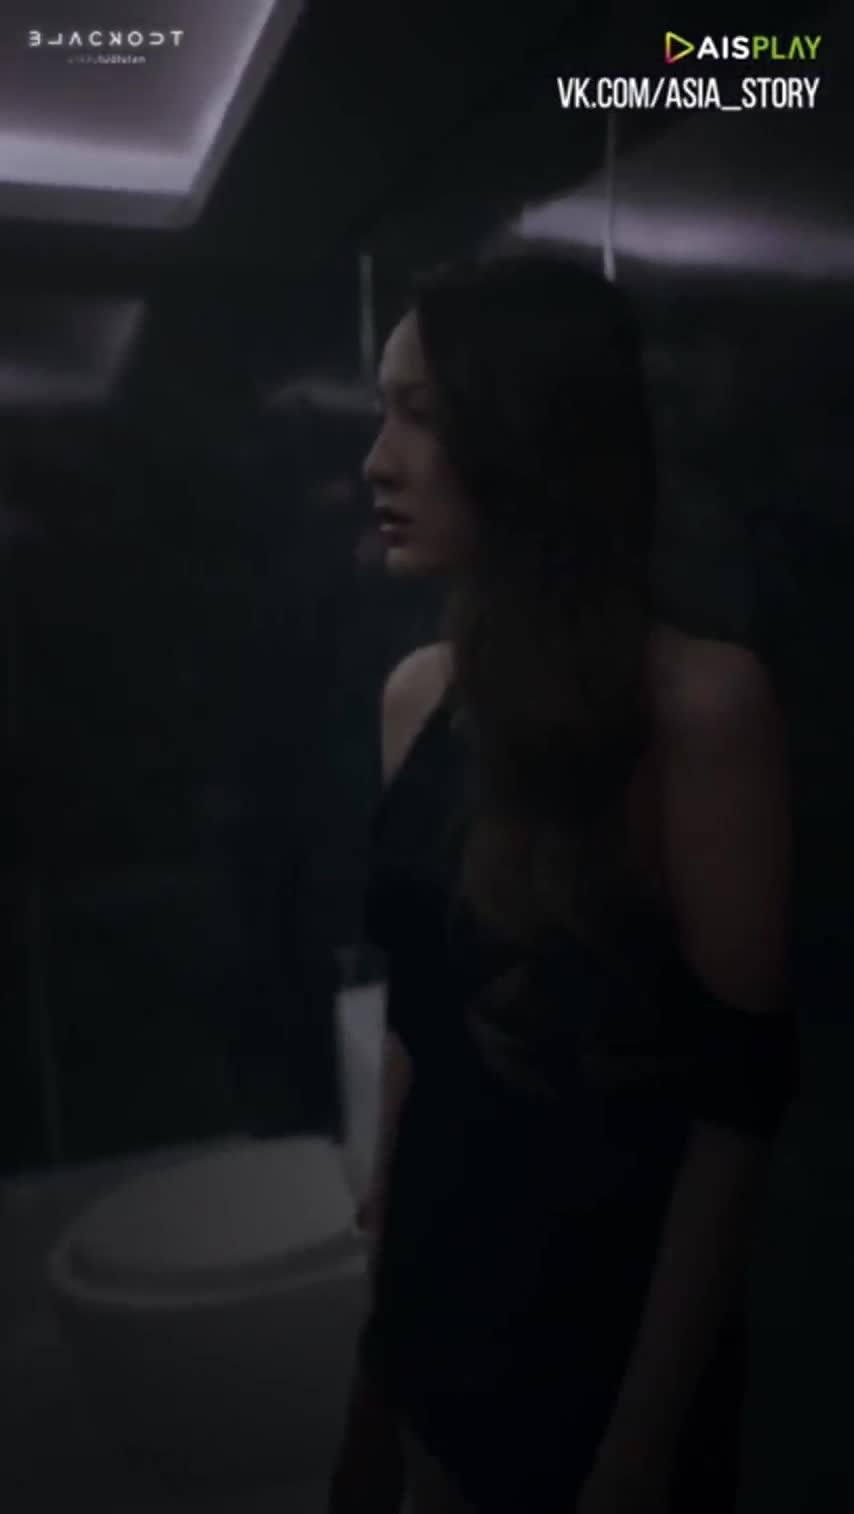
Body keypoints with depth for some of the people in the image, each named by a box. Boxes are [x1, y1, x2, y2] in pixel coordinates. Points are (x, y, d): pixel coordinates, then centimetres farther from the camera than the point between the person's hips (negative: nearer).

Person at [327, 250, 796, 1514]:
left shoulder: (701, 703, -21)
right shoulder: (417, 693, -3)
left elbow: (739, 1090, -17)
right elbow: (422, 1010, 5)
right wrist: (385, 1262, 11)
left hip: (608, 1317, -5)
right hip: (439, 1288, 6)